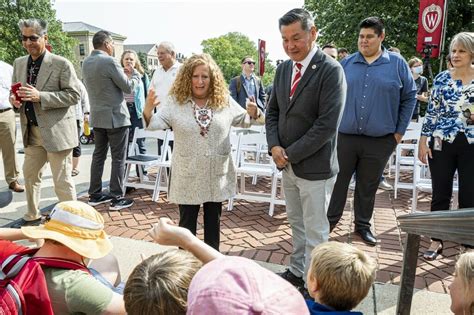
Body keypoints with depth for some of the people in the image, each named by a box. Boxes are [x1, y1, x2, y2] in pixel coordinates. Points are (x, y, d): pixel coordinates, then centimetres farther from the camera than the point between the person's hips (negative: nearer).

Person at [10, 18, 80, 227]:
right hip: (31, 132, 7)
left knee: (62, 181, -1)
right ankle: (32, 216, 37)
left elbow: (73, 95, -14)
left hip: (56, 130, -7)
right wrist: (14, 99, -5)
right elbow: (17, 92, 20)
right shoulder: (19, 63, 11)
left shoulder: (61, 64, -10)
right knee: (30, 175, 19)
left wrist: (40, 96, -22)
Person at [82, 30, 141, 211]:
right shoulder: (109, 61, -17)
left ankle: (95, 195, 20)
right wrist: (134, 73, 5)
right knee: (118, 158, -1)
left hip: (97, 117, 8)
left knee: (98, 155, 13)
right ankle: (116, 198, 3)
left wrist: (122, 74, 19)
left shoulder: (86, 63, 8)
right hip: (116, 116, -8)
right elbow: (128, 87, -12)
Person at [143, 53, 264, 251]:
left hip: (217, 175, 2)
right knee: (187, 222, 11)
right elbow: (155, 124, -12)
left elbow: (243, 120, 12)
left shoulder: (225, 101, 0)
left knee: (213, 221, 16)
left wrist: (253, 113, -10)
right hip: (188, 176, -2)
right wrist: (148, 110, -34)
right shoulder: (175, 102, -4)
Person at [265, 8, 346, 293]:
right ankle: (297, 271, 37)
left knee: (315, 231, 7)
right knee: (296, 223, 20)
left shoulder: (331, 70, -15)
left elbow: (327, 125, -20)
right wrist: (275, 146, -5)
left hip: (314, 166, -6)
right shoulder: (283, 69, 7)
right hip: (288, 163, 7)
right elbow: (273, 111, 12)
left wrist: (290, 154, -15)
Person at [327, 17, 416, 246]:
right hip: (344, 136, 1)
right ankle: (330, 219, 24)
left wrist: (400, 131, 1)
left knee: (368, 186, 12)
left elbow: (409, 97, 5)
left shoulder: (397, 63, 1)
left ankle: (363, 225, 28)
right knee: (338, 181, 8)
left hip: (380, 140, 0)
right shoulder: (346, 63, 4)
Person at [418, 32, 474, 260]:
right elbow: (431, 112, 3)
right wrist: (423, 141, -2)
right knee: (440, 194, 7)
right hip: (441, 143, 0)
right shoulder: (442, 79, 3)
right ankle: (436, 240, 22)